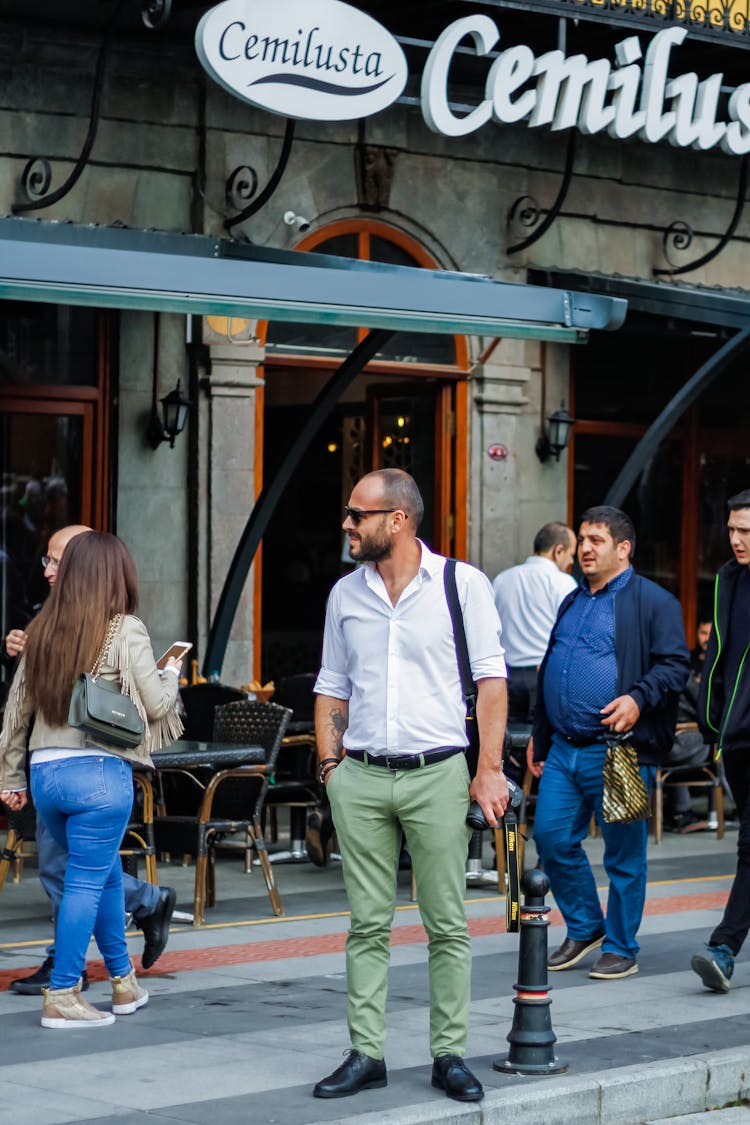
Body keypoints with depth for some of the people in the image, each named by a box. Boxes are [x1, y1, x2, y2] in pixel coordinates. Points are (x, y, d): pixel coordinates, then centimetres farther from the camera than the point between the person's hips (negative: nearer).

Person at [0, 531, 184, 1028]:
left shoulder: (43, 631, 8)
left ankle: (125, 982, 29)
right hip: (100, 772, -6)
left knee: (106, 873, 20)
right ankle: (62, 996, 0)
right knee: (87, 881, 0)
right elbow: (155, 705, -6)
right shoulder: (126, 632, -7)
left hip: (45, 772, 6)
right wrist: (171, 674, 15)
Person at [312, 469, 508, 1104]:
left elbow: (491, 678, -1)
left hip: (437, 773, -3)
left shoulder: (462, 585, 0)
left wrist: (490, 768, -7)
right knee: (367, 924, 4)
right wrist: (330, 763, 7)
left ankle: (450, 1055, 9)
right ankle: (366, 1054, 10)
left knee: (448, 925, 1)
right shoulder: (346, 594, 12)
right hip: (361, 777, 3)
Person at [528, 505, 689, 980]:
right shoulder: (572, 603, 19)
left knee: (624, 853, 1)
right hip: (564, 749, 7)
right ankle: (584, 928, 22)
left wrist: (639, 699, -26)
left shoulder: (654, 602, -4)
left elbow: (674, 666, -9)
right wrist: (539, 738, 23)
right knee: (552, 838, 4)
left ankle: (621, 949, 12)